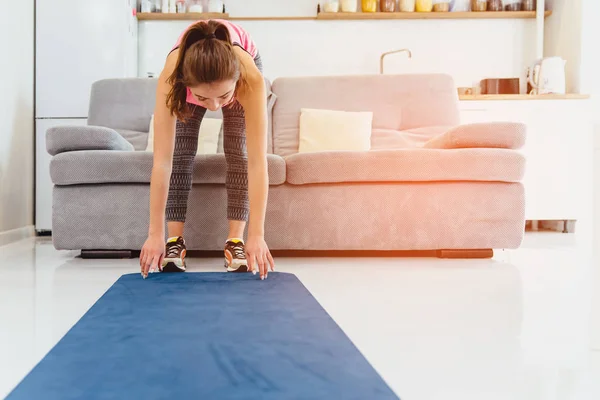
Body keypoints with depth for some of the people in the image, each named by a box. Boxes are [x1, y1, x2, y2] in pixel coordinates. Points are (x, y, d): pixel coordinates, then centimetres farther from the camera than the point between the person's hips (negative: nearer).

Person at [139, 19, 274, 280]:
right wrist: (156, 234, -43)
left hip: (242, 65, 0)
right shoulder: (171, 77, -45)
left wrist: (257, 234, -48)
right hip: (191, 72, 1)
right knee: (180, 152, -11)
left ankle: (235, 241, -9)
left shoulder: (251, 77, -46)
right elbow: (162, 161, -43)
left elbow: (257, 161, -46)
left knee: (238, 151, -13)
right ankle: (175, 240, -5)